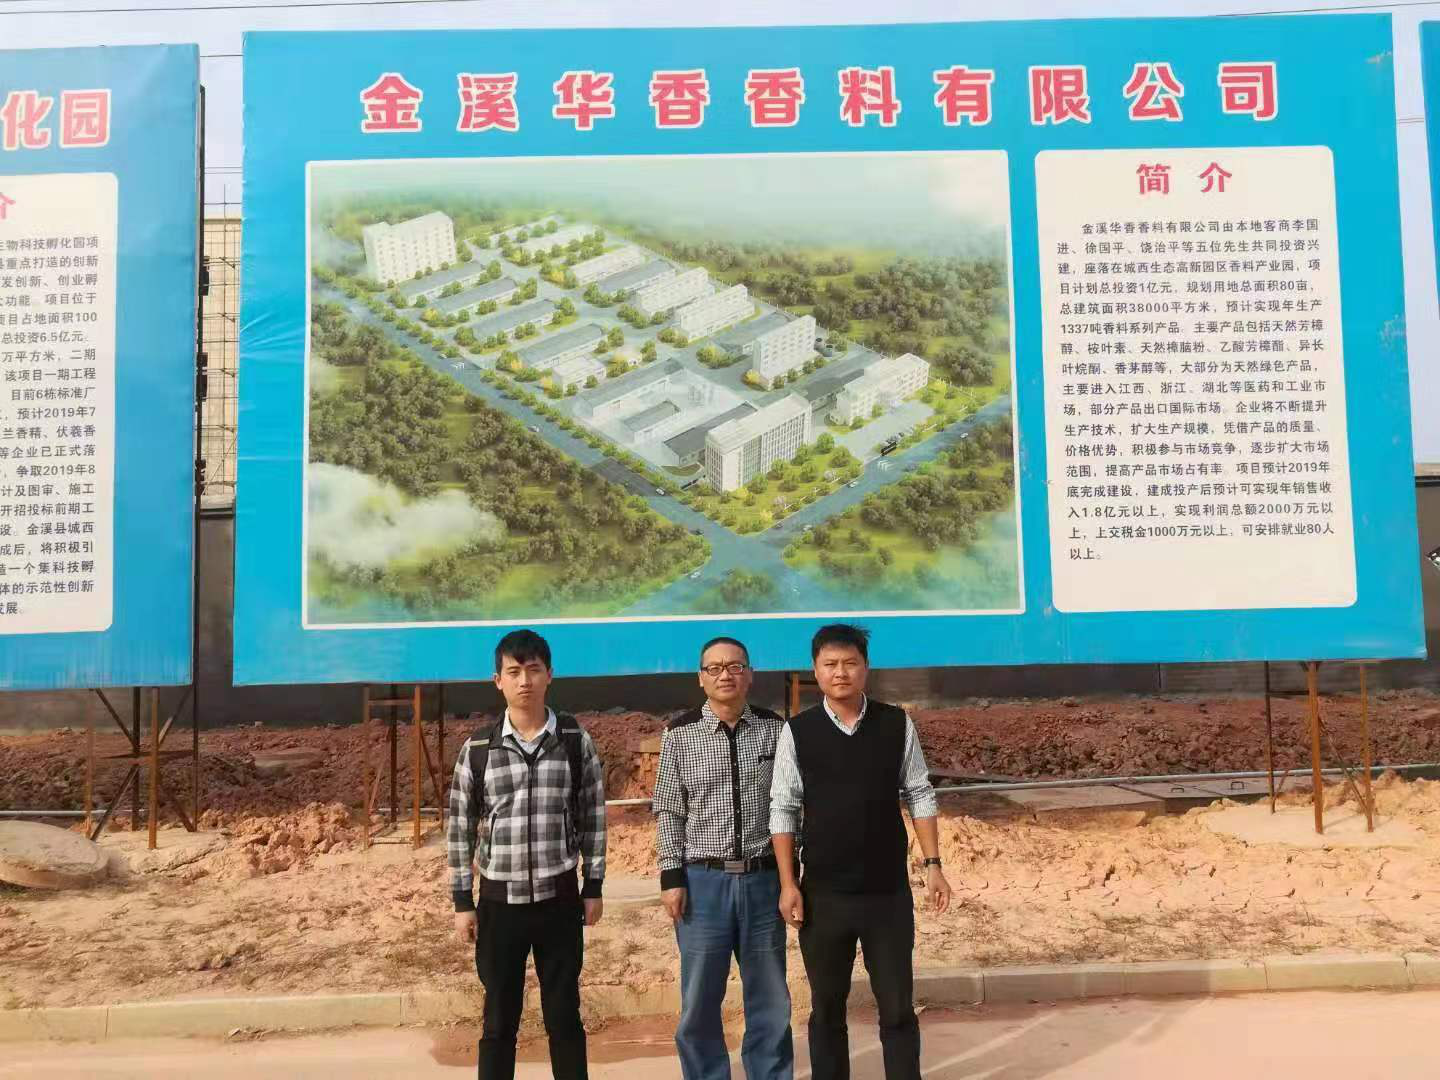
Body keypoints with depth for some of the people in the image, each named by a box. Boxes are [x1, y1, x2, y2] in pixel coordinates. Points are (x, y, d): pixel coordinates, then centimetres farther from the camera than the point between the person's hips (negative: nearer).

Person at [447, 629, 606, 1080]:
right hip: (499, 900, 0)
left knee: (564, 1015, 10)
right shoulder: (477, 748, -3)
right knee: (499, 1020, 10)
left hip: (559, 897, 0)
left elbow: (592, 817, 3)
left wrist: (594, 886, 2)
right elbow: (460, 827, 2)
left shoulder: (577, 742, -3)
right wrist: (462, 901, 0)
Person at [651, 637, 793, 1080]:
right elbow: (669, 811, 1)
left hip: (764, 879, 1)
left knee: (770, 1002, 11)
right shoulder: (680, 733, -2)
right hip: (703, 881, -1)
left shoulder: (775, 729, 1)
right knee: (700, 1003, 7)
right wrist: (671, 877, -4)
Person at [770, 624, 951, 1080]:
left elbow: (919, 796, 3)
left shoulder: (897, 724, -2)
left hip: (889, 891, 0)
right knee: (827, 1008, 13)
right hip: (824, 894, 0)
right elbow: (783, 810, -2)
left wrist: (932, 864, -2)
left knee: (898, 1008, 8)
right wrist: (788, 884, -5)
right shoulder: (797, 732, -4)